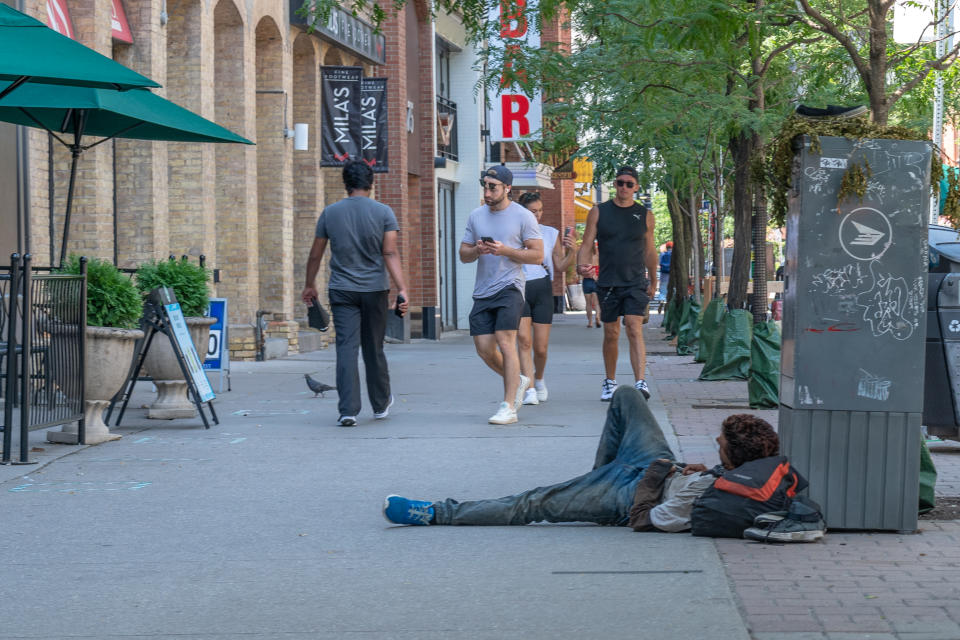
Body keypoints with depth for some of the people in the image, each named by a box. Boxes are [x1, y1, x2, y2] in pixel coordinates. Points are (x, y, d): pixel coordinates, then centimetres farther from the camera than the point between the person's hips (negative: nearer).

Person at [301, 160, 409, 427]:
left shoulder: (330, 213, 3)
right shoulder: (383, 212, -1)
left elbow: (315, 255, 8)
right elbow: (390, 254, -11)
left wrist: (309, 286, 22)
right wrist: (402, 289, -14)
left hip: (342, 291, 0)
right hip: (375, 289, 0)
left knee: (346, 348, -4)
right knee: (374, 349, 13)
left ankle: (348, 410, -14)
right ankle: (381, 404, 28)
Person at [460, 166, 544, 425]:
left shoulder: (523, 217, -3)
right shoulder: (476, 216, 12)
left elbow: (537, 255, -5)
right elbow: (463, 254, 15)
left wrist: (505, 250, -16)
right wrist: (477, 250, -8)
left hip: (509, 287, -5)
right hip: (482, 291, 5)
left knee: (505, 342, -15)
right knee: (484, 348, 2)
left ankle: (509, 407, -12)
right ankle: (518, 380, 29)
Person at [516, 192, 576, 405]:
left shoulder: (551, 234, 9)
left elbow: (559, 266, 11)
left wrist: (570, 251, -6)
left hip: (543, 291, 2)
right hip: (519, 291, -2)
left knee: (540, 347, 2)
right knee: (524, 339, -18)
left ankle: (539, 380, 31)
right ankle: (529, 390, -19)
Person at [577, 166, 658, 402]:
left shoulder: (645, 215, 7)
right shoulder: (599, 212, 5)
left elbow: (649, 250, 16)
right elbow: (586, 244, 3)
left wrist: (653, 281, 22)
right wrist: (581, 265, -17)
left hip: (635, 283, -1)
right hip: (607, 283, 1)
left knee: (635, 330, -16)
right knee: (611, 334, 7)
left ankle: (640, 382, -23)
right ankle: (610, 382, 23)